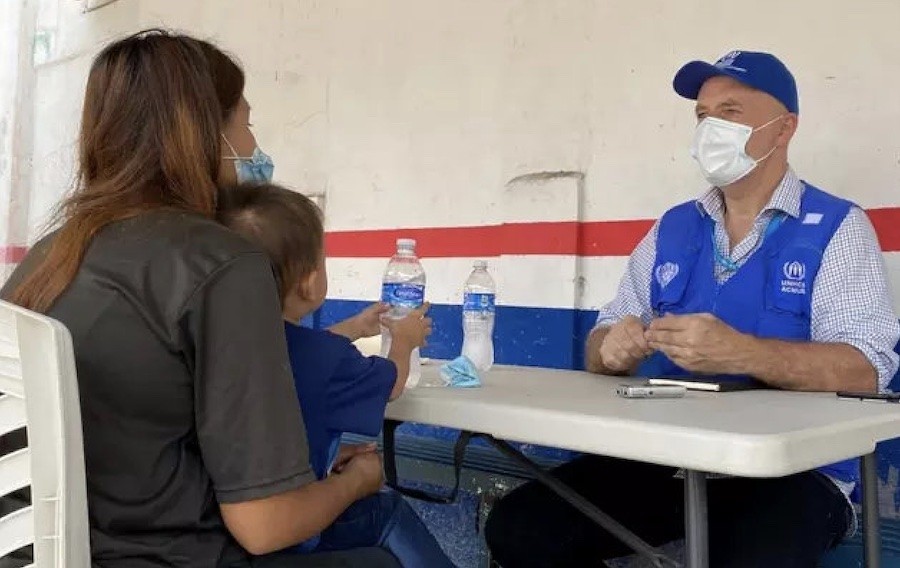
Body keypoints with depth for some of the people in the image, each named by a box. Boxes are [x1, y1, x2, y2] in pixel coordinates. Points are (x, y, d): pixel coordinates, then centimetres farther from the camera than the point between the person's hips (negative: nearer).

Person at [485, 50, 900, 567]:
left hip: (788, 470, -3)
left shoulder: (836, 228, 0)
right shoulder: (672, 228, 13)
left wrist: (740, 354, -28)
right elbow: (605, 341, 12)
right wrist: (614, 350, -13)